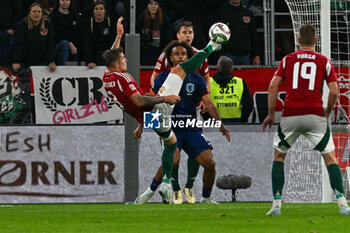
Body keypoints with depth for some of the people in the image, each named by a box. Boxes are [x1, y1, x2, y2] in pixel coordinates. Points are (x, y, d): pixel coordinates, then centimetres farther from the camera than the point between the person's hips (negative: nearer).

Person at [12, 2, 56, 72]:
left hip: (42, 61, 1)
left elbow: (50, 45, -3)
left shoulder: (47, 25, 1)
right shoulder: (22, 24, -6)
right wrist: (16, 62, -28)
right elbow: (18, 44, -14)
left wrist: (51, 62, -18)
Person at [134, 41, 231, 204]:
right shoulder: (163, 79, 4)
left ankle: (206, 198, 9)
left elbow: (209, 104, 5)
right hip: (170, 128, -2)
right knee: (173, 159, -30)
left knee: (209, 162, -12)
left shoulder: (196, 79, 7)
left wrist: (220, 125, -6)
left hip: (192, 129, 2)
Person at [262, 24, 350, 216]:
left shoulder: (287, 60, 10)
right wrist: (327, 112, 16)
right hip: (315, 116, -1)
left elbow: (273, 85, 2)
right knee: (330, 157, 6)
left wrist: (271, 114, 7)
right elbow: (334, 91, 0)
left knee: (279, 156, 17)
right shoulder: (324, 62, 7)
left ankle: (276, 204, 8)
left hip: (290, 116, 1)